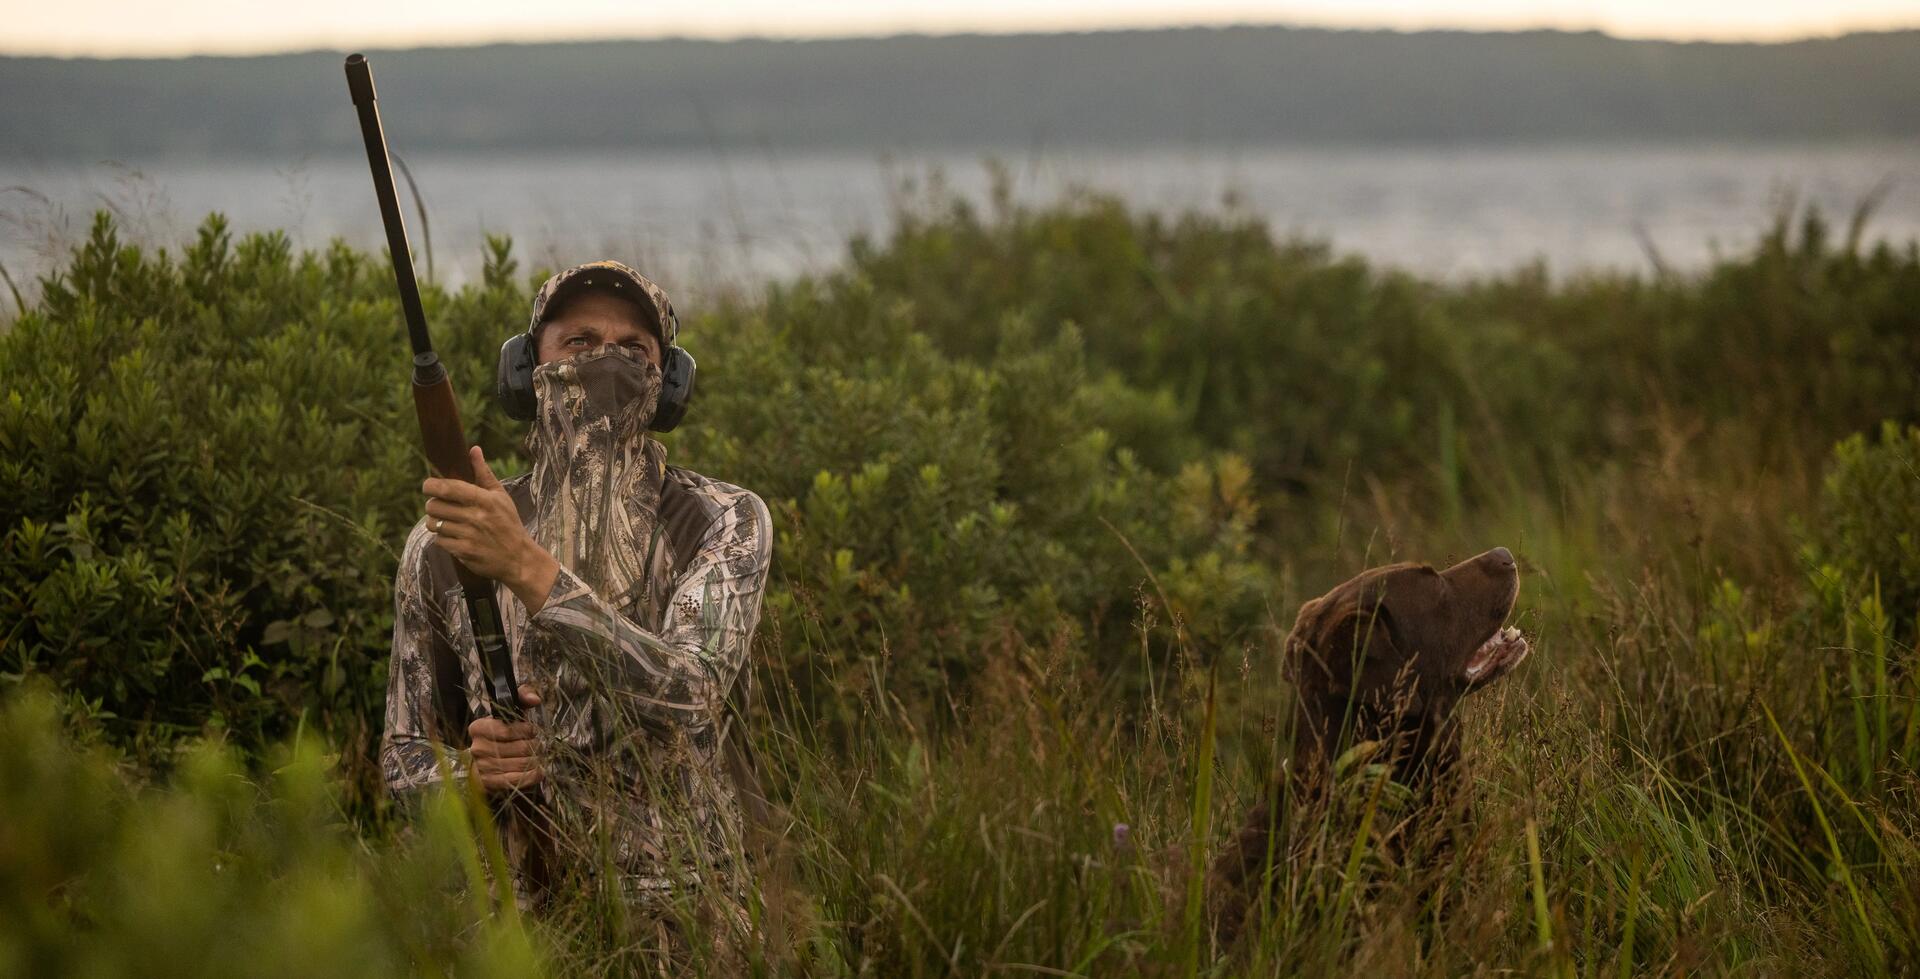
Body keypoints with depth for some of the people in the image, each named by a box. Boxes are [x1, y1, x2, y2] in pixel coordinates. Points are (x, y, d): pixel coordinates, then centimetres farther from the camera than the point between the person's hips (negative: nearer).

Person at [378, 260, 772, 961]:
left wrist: (530, 569, -25)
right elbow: (403, 758, 15)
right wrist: (471, 767, -8)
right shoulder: (443, 543, 7)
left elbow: (690, 692, -16)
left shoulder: (725, 523, 2)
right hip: (511, 921, 2)